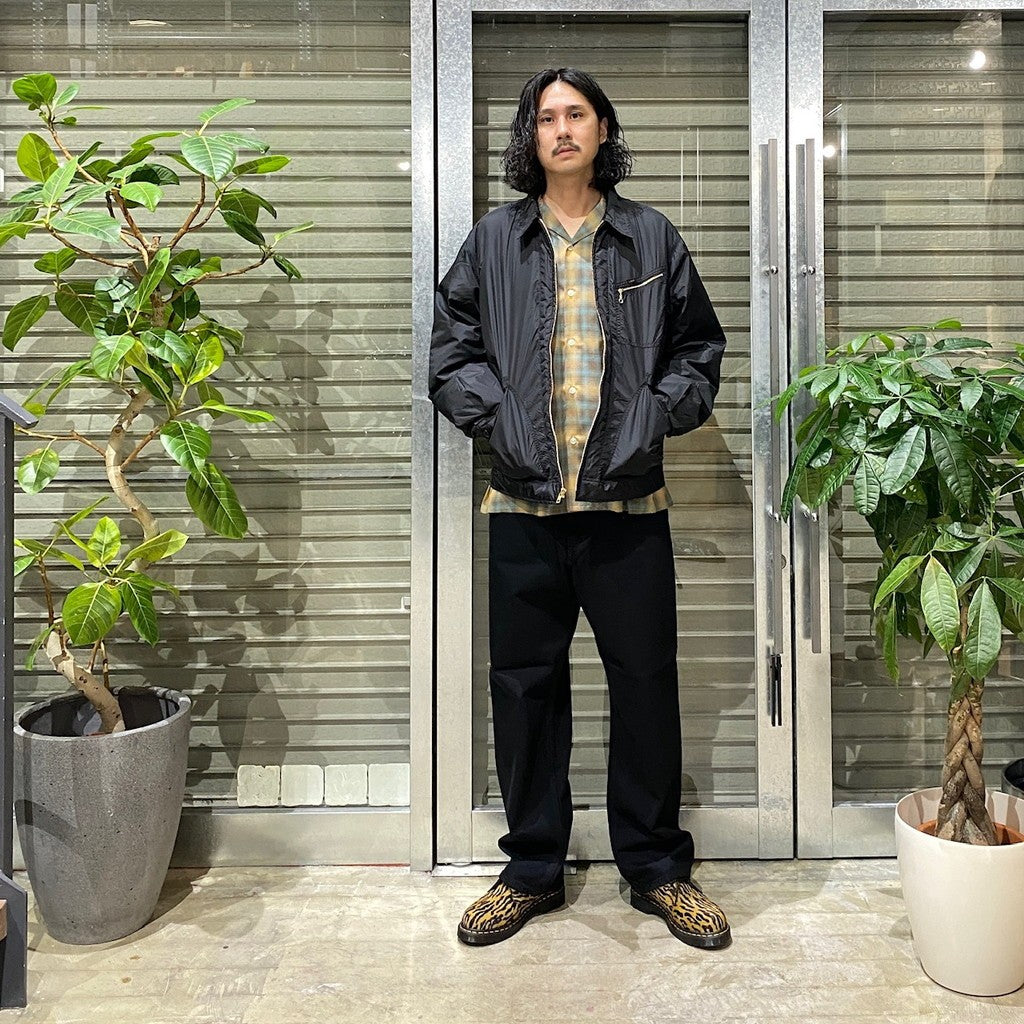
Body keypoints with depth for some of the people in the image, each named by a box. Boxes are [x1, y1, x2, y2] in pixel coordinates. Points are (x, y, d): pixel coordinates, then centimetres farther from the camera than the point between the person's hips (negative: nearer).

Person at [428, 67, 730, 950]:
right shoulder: (493, 241, 9)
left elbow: (699, 348, 11)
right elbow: (451, 353, 8)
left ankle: (657, 867, 26)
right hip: (525, 503, 1)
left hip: (629, 501, 0)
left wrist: (656, 415, -4)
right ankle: (533, 869, 26)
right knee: (526, 684, 8)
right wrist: (497, 416, -6)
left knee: (647, 680, 6)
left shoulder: (653, 238, 9)